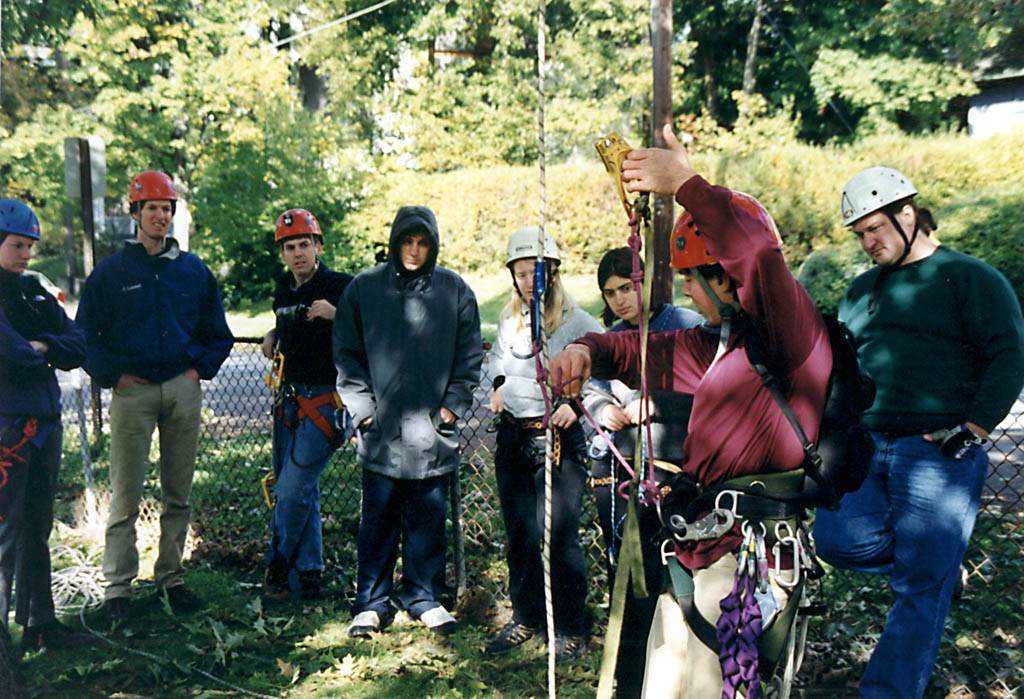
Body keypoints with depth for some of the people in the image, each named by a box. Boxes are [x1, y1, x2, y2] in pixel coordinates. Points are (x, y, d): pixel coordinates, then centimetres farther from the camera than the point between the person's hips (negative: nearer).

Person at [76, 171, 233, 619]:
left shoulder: (193, 270, 9)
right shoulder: (110, 272, 3)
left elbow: (218, 333, 17)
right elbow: (85, 335, 5)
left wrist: (201, 367, 4)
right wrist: (113, 376, -4)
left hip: (183, 389, 2)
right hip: (132, 391, -2)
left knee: (178, 493, 8)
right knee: (125, 496, 0)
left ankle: (171, 577, 20)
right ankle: (118, 585, 11)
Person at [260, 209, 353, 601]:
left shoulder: (341, 287, -8)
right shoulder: (283, 291, 13)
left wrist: (335, 315, -28)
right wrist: (273, 337, 13)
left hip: (326, 402, -7)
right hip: (290, 401, 7)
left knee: (293, 489, -8)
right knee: (302, 492, 11)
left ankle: (278, 567, 13)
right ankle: (308, 575, 22)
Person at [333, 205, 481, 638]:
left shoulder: (454, 290, 5)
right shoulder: (363, 288, 4)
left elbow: (470, 355, 8)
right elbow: (346, 354, 6)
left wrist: (453, 405, 0)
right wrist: (361, 407, -2)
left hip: (432, 430, 1)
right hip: (380, 429, 0)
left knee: (429, 518, 9)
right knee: (378, 520, 6)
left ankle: (425, 598, 24)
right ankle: (372, 603, 19)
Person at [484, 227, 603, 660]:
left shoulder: (577, 322, -9)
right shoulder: (509, 318, 9)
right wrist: (499, 382, 11)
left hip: (558, 437, -6)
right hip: (512, 437, 6)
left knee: (559, 536, -4)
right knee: (519, 535, 14)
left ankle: (571, 629, 13)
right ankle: (525, 619, 30)